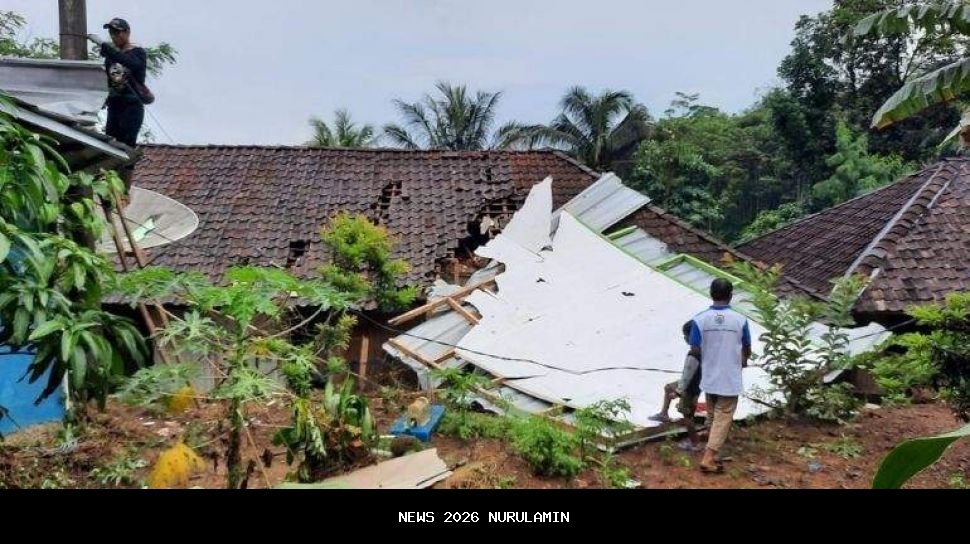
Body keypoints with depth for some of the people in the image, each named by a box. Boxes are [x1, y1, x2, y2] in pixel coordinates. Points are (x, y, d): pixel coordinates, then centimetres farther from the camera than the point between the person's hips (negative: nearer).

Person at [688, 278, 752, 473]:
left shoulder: (699, 319, -11)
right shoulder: (740, 320, -11)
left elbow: (695, 351, -7)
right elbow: (747, 349, 3)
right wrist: (744, 361, 26)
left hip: (708, 377, 2)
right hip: (730, 379, -2)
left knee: (712, 416, 20)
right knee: (723, 418, 4)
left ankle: (712, 448, 33)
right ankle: (708, 458, -1)